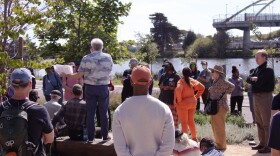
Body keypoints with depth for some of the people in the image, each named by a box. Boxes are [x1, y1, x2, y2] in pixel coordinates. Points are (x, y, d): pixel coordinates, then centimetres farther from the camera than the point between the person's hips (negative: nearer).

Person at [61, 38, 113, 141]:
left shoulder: (86, 58, -6)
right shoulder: (108, 57, -2)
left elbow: (79, 75, -6)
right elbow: (109, 71, 6)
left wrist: (67, 75, 8)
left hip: (90, 87, 0)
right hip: (103, 87, 0)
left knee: (90, 113, 6)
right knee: (103, 113, 6)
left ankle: (90, 137, 9)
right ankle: (105, 136, 10)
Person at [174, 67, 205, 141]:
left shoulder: (181, 81, -16)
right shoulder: (192, 81, 4)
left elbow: (178, 89, -33)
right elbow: (202, 88, 12)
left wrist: (178, 100, -21)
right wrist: (196, 96, 12)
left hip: (183, 103, -6)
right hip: (192, 102, 6)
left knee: (184, 123, 2)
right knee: (191, 121, 20)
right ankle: (194, 138, 30)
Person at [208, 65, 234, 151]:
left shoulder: (221, 81, -14)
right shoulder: (215, 81, 15)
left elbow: (232, 86, -22)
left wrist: (224, 94, -14)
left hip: (220, 106, -10)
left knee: (219, 126, -3)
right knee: (215, 125, 16)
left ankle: (221, 145, 6)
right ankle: (218, 143, 28)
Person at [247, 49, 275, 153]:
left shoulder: (268, 70, -13)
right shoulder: (257, 69, 14)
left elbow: (259, 83, -22)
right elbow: (248, 79, 7)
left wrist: (253, 80, -2)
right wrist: (253, 79, -13)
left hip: (265, 97, -9)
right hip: (256, 97, 9)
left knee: (266, 123, -6)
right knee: (259, 122, 15)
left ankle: (268, 146, -1)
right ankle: (262, 143, 25)